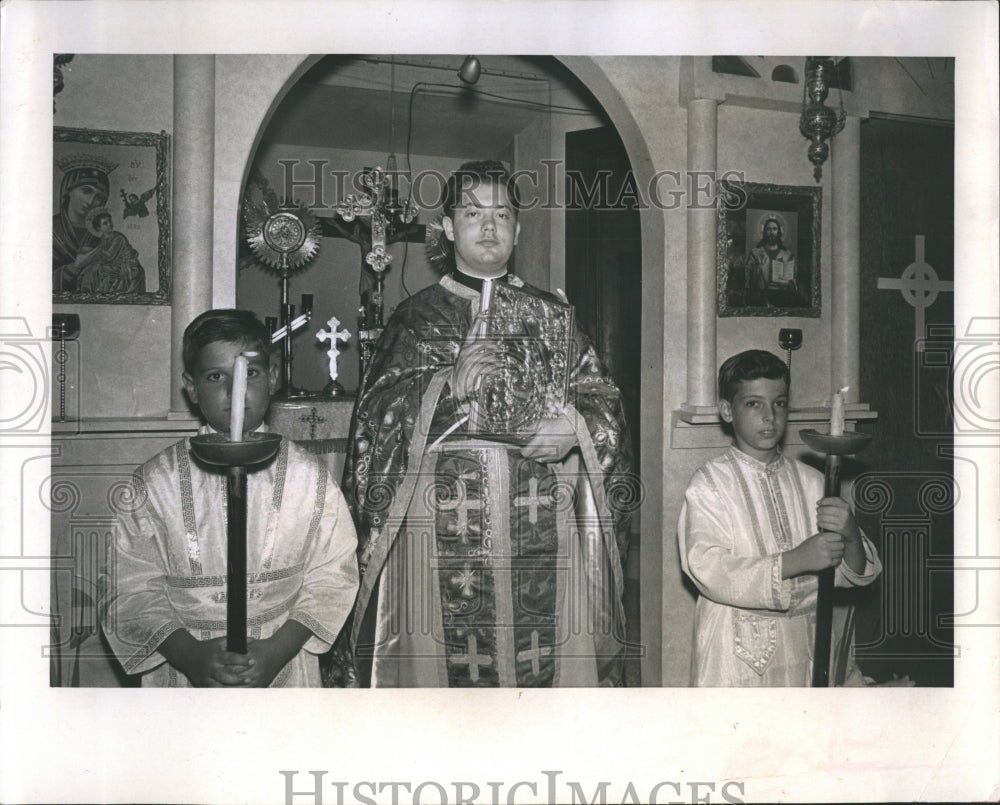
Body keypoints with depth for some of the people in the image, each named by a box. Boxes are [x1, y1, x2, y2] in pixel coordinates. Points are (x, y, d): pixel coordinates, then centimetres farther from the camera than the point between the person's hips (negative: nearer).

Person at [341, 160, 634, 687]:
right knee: (444, 660, -2)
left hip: (544, 526, 2)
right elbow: (377, 415, -1)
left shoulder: (551, 315, 14)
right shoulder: (417, 316, 9)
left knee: (550, 659, -1)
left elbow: (604, 403, 11)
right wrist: (446, 386, -17)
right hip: (442, 525, -1)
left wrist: (574, 427, -11)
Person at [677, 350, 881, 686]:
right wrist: (795, 561, -26)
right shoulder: (709, 484, -6)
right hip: (740, 656, -4)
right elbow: (708, 571, -19)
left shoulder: (810, 481, 6)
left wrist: (850, 536, -18)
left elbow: (856, 575, 4)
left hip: (811, 645, 4)